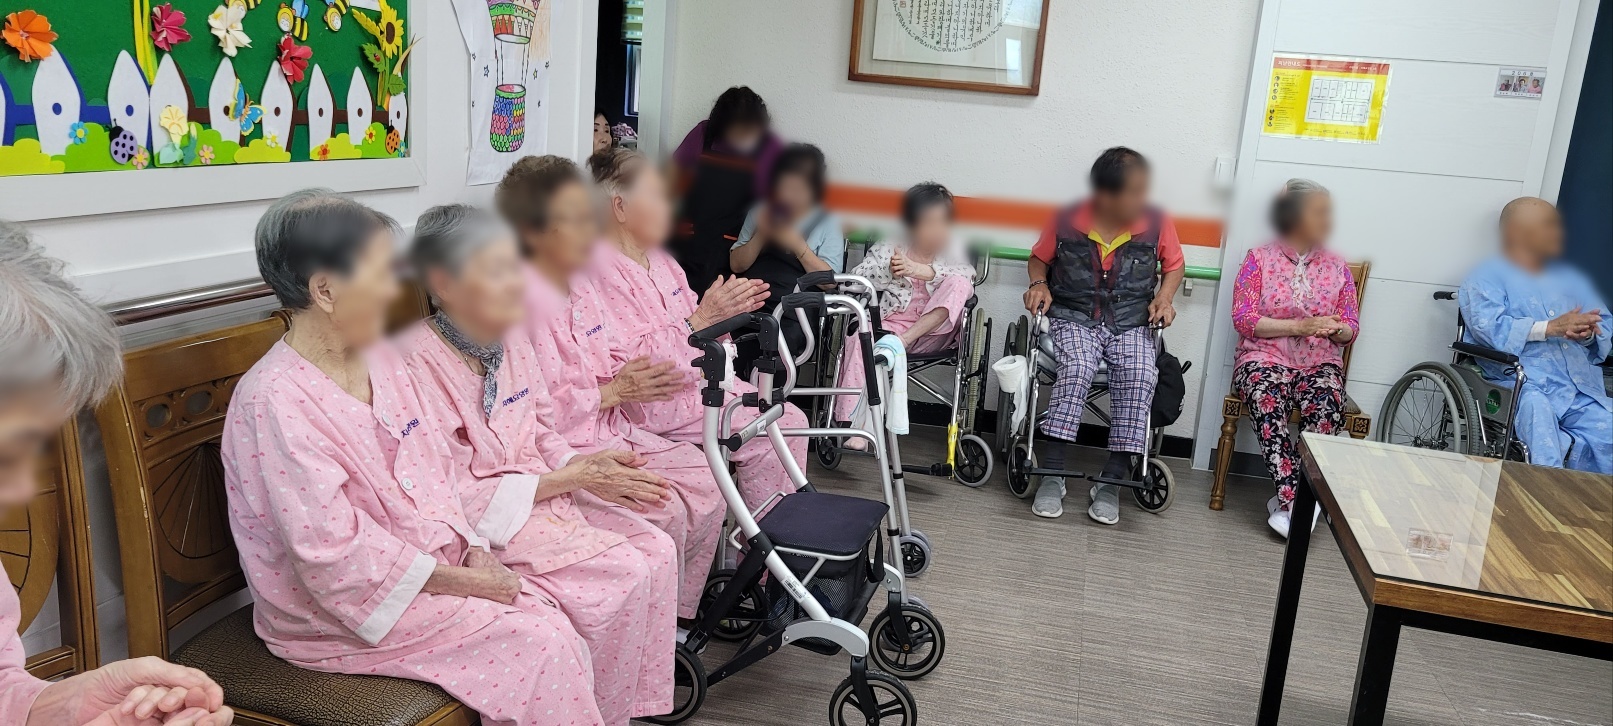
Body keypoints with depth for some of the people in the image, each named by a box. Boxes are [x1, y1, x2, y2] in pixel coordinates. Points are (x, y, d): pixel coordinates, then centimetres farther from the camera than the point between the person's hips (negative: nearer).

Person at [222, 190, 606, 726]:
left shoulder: (381, 360, 5)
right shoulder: (275, 401, -20)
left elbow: (435, 470, 10)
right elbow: (335, 555, -22)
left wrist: (474, 551, -6)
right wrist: (462, 581, -17)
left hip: (433, 558, 7)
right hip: (341, 611, -7)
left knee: (552, 619, -10)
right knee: (538, 643, -15)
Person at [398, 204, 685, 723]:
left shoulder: (511, 337, 1)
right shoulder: (418, 362, -22)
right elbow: (457, 496, -20)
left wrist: (590, 466, -9)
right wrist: (571, 478, -19)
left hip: (542, 493, 8)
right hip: (483, 523, -7)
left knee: (657, 550, -6)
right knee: (622, 576, -19)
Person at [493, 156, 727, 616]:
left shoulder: (578, 287, 11)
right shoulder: (522, 301, -17)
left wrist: (636, 379, -2)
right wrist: (612, 392, -18)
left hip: (609, 431, 9)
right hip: (559, 450, -9)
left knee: (707, 481, -1)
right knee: (665, 510, -21)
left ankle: (678, 614, 12)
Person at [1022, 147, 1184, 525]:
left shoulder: (1157, 223, -3)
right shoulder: (1066, 221, -7)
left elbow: (1173, 265, 15)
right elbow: (1039, 258, 12)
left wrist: (1165, 296, -3)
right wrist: (1039, 283, -8)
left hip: (1132, 323, 2)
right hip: (1073, 318, -1)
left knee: (1140, 376, -29)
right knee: (1076, 369, -33)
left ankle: (1112, 480, -22)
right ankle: (1052, 474, -28)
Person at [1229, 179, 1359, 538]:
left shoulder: (1337, 266, 14)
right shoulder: (1259, 259, 4)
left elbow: (1351, 327, 13)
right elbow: (1243, 319, -6)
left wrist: (1337, 330, -12)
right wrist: (1300, 326, -15)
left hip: (1320, 362, 2)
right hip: (1265, 357, -2)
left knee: (1327, 408, -32)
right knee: (1267, 401, -36)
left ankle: (1287, 500, -27)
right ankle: (1296, 501, -34)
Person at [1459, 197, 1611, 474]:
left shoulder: (1571, 279, 28)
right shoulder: (1488, 278, 9)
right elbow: (1489, 327, -9)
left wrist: (1588, 334, -6)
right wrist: (1551, 327, -18)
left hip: (1583, 392, 5)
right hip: (1524, 385, -5)